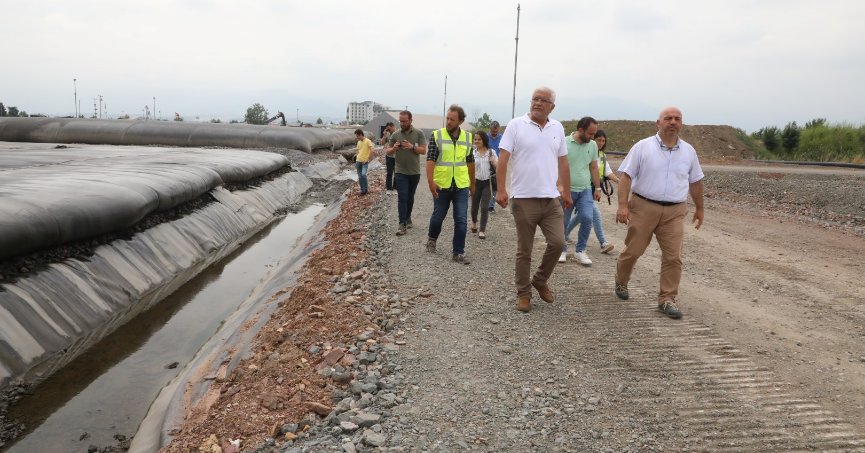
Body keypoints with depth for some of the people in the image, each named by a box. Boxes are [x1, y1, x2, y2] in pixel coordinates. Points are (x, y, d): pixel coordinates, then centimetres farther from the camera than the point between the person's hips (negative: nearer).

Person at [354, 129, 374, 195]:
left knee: (363, 174, -21)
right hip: (358, 161, 7)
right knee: (360, 177, 6)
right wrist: (356, 159, 11)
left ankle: (366, 189, -5)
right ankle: (362, 190, 16)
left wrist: (367, 159, -17)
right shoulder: (359, 142, 12)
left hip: (365, 162, -7)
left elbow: (371, 151, -15)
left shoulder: (368, 141, -8)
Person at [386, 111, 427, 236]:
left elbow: (423, 150, -7)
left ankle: (408, 218, 31)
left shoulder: (419, 133, -3)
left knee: (410, 197, 15)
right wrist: (394, 148, -17)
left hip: (415, 172, 1)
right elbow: (387, 152, 5)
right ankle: (402, 224, -9)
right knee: (402, 198, -7)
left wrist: (412, 147, -24)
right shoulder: (395, 135, 0)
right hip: (400, 172, -1)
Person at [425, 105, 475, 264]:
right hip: (442, 185, -2)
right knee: (438, 216, 12)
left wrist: (472, 183, 16)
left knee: (461, 220, -1)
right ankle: (432, 239, 40)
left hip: (461, 186, 2)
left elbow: (470, 162, 12)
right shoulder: (436, 135, -6)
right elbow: (430, 160, -10)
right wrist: (430, 181, -21)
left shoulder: (468, 137, 4)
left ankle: (459, 252, 7)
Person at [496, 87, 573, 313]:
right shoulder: (516, 125, -4)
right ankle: (523, 293, 19)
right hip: (524, 199, -4)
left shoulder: (557, 128, 10)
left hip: (551, 198, 4)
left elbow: (562, 162, 16)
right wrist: (501, 189, -17)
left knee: (557, 242, -1)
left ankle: (540, 281, 24)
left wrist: (567, 191, 15)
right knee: (524, 251, 5)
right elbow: (503, 159, -9)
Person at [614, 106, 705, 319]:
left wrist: (699, 209, 23)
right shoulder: (643, 147, -2)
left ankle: (667, 299, 8)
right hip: (643, 207, -2)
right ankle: (621, 282, 32)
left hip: (674, 212, 3)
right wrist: (623, 205, -16)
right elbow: (625, 176, -7)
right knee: (633, 250, 7)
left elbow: (695, 182, 20)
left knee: (673, 257, -2)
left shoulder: (689, 151, 9)